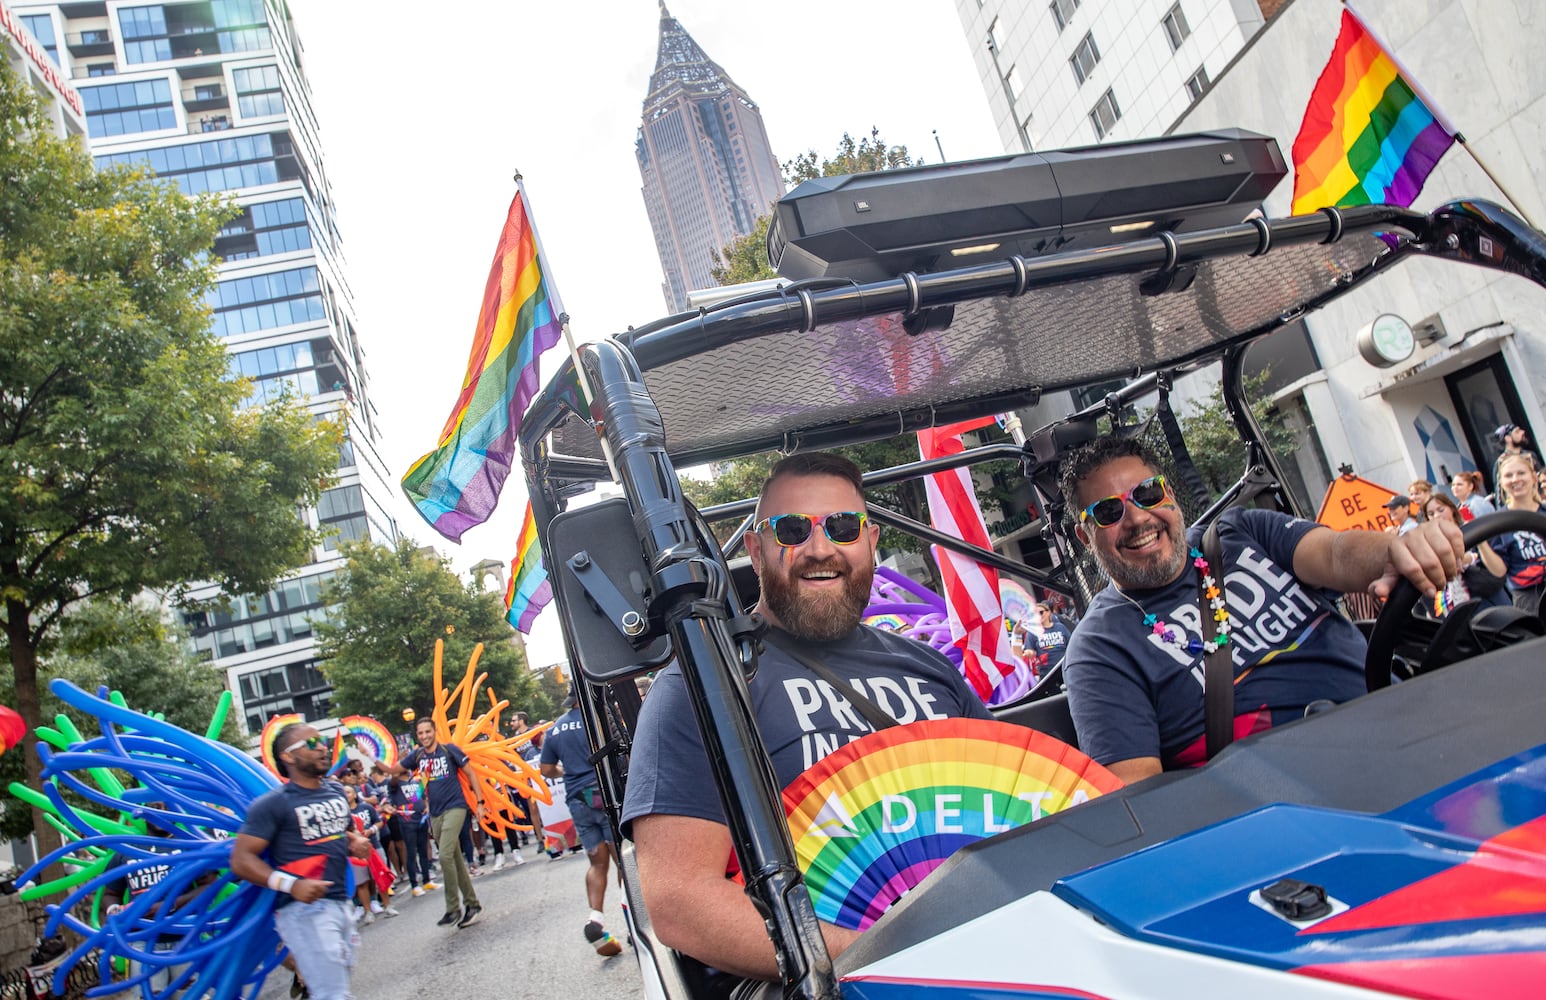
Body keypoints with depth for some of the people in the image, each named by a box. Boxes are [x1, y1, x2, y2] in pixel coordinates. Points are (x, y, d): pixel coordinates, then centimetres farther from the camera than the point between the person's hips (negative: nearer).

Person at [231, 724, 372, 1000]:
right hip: (304, 908, -7)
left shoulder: (336, 792, 12)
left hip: (341, 903, 8)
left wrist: (358, 843, 3)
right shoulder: (274, 803, -9)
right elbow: (241, 860, -14)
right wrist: (291, 884, -27)